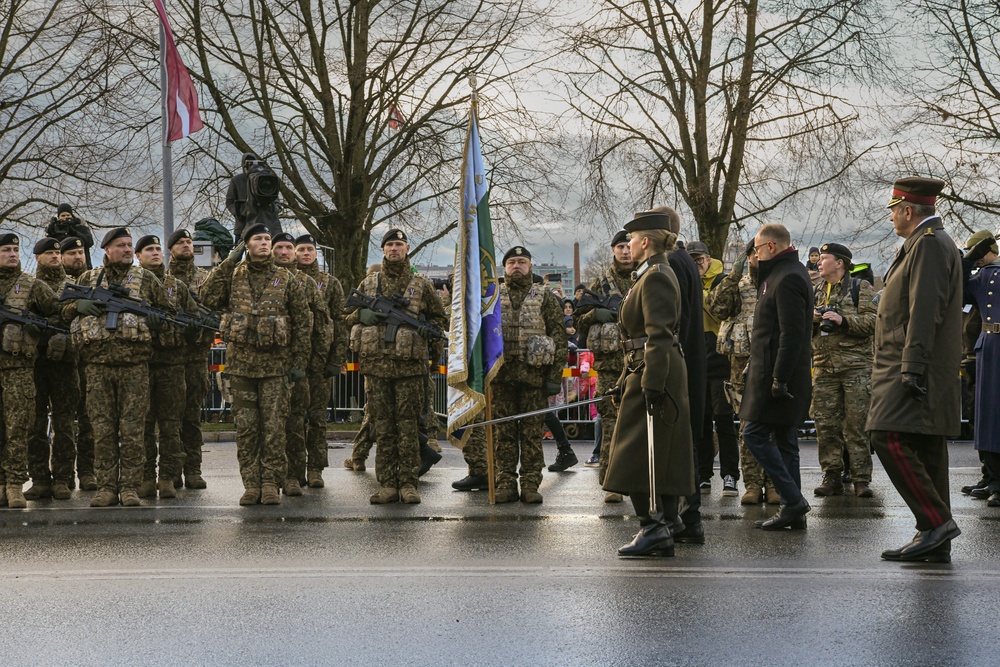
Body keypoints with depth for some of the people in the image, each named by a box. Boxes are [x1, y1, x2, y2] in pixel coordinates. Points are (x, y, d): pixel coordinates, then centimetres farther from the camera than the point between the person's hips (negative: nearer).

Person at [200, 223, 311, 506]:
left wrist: (299, 362, 0)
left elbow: (302, 322, 6)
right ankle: (251, 483, 8)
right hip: (241, 360, 1)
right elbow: (209, 297, -9)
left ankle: (271, 483, 3)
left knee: (273, 426, -3)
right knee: (246, 426, 3)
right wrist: (228, 262, -8)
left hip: (275, 363, -1)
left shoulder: (286, 280, 5)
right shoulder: (233, 275, 7)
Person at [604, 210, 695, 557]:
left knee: (639, 454, -9)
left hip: (654, 372, -11)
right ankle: (663, 531, 12)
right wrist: (627, 378, 25)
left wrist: (651, 384, -25)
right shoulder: (655, 275, 19)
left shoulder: (656, 278, -13)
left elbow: (658, 336, -20)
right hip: (652, 373, 11)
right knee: (661, 456, 10)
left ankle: (653, 526, -9)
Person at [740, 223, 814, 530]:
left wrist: (779, 378, -24)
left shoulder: (787, 279, -16)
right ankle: (793, 510, 11)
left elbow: (791, 333, -23)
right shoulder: (787, 273, 18)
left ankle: (792, 500, -9)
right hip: (780, 375, 10)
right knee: (783, 439, 10)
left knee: (755, 434, -8)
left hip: (775, 375, -10)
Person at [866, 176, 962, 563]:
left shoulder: (928, 244, -11)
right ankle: (935, 543, 9)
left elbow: (924, 312, -20)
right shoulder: (930, 242, 22)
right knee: (924, 453, 8)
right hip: (914, 372, 11)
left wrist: (912, 369, -24)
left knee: (890, 439, -17)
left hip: (915, 372, -11)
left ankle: (936, 521, -18)